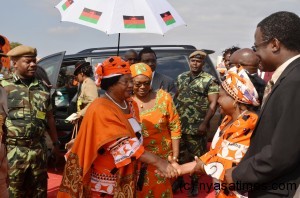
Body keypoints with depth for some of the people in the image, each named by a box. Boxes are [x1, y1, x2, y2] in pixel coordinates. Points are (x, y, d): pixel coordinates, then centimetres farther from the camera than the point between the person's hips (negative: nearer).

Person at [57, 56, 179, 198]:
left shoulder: (130, 104, 5)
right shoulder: (101, 110, -21)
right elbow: (123, 145, -30)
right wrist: (157, 161, -35)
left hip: (125, 177, 7)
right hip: (104, 182, -7)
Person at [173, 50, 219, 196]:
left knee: (196, 155, 8)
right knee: (178, 153, 13)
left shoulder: (210, 80, -6)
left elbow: (213, 103, -10)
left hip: (197, 126, -4)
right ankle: (179, 178, 31)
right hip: (178, 124, 4)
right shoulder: (181, 78, 8)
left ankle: (194, 181, 26)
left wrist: (204, 123, -15)